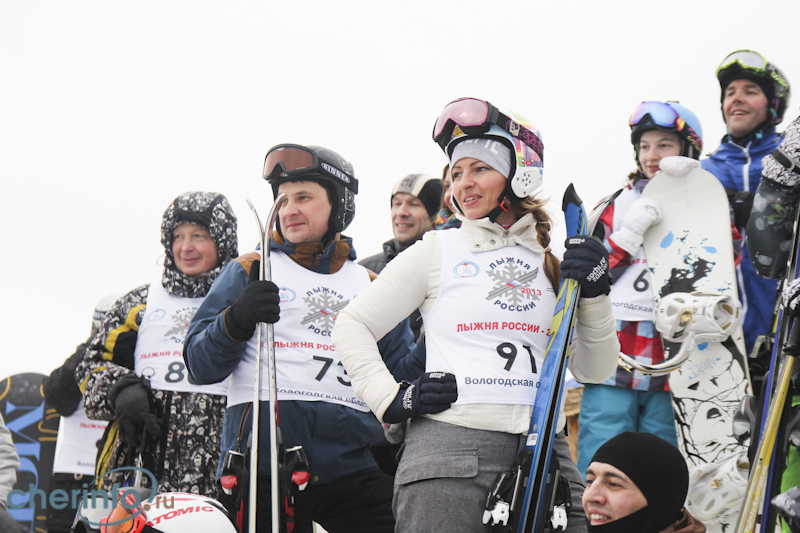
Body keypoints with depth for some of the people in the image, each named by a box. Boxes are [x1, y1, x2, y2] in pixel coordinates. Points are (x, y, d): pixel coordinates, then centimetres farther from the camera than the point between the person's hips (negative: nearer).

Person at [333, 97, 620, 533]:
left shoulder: (553, 263, 15)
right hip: (448, 447, -3)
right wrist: (391, 399, -1)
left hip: (543, 449, 3)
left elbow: (593, 371, 14)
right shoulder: (437, 252, 8)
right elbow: (352, 326, 12)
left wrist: (594, 295, 0)